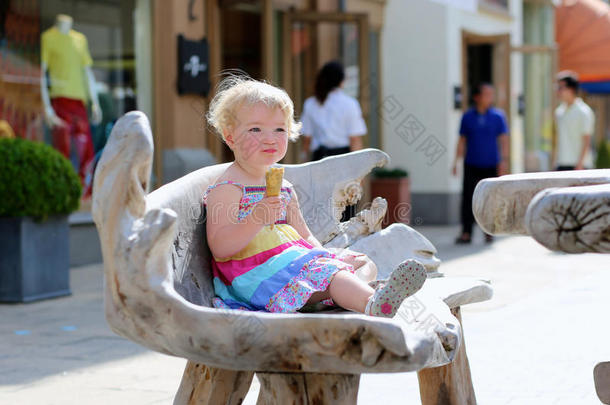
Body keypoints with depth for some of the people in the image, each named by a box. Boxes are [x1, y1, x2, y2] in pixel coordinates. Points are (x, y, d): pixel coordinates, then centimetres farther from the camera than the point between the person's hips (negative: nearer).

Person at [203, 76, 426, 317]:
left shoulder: (284, 188, 19)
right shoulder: (227, 188, -6)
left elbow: (304, 237, 24)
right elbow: (219, 248, -16)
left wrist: (333, 257, 6)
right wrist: (256, 219, -29)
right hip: (258, 274, -10)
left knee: (364, 263, 0)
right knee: (322, 271, -33)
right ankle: (373, 304, -60)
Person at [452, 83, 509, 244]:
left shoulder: (498, 116, 3)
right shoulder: (467, 116, 6)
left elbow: (504, 140, 3)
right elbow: (462, 140, 11)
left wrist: (504, 161, -6)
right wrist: (456, 161, 6)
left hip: (491, 165, 0)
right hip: (471, 164, 0)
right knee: (468, 198, -6)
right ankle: (466, 233, -5)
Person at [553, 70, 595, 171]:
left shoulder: (584, 112, -9)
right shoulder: (559, 111, 13)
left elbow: (586, 141, -11)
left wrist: (580, 164, -17)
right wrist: (554, 161, 16)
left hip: (576, 164, -7)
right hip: (561, 164, 7)